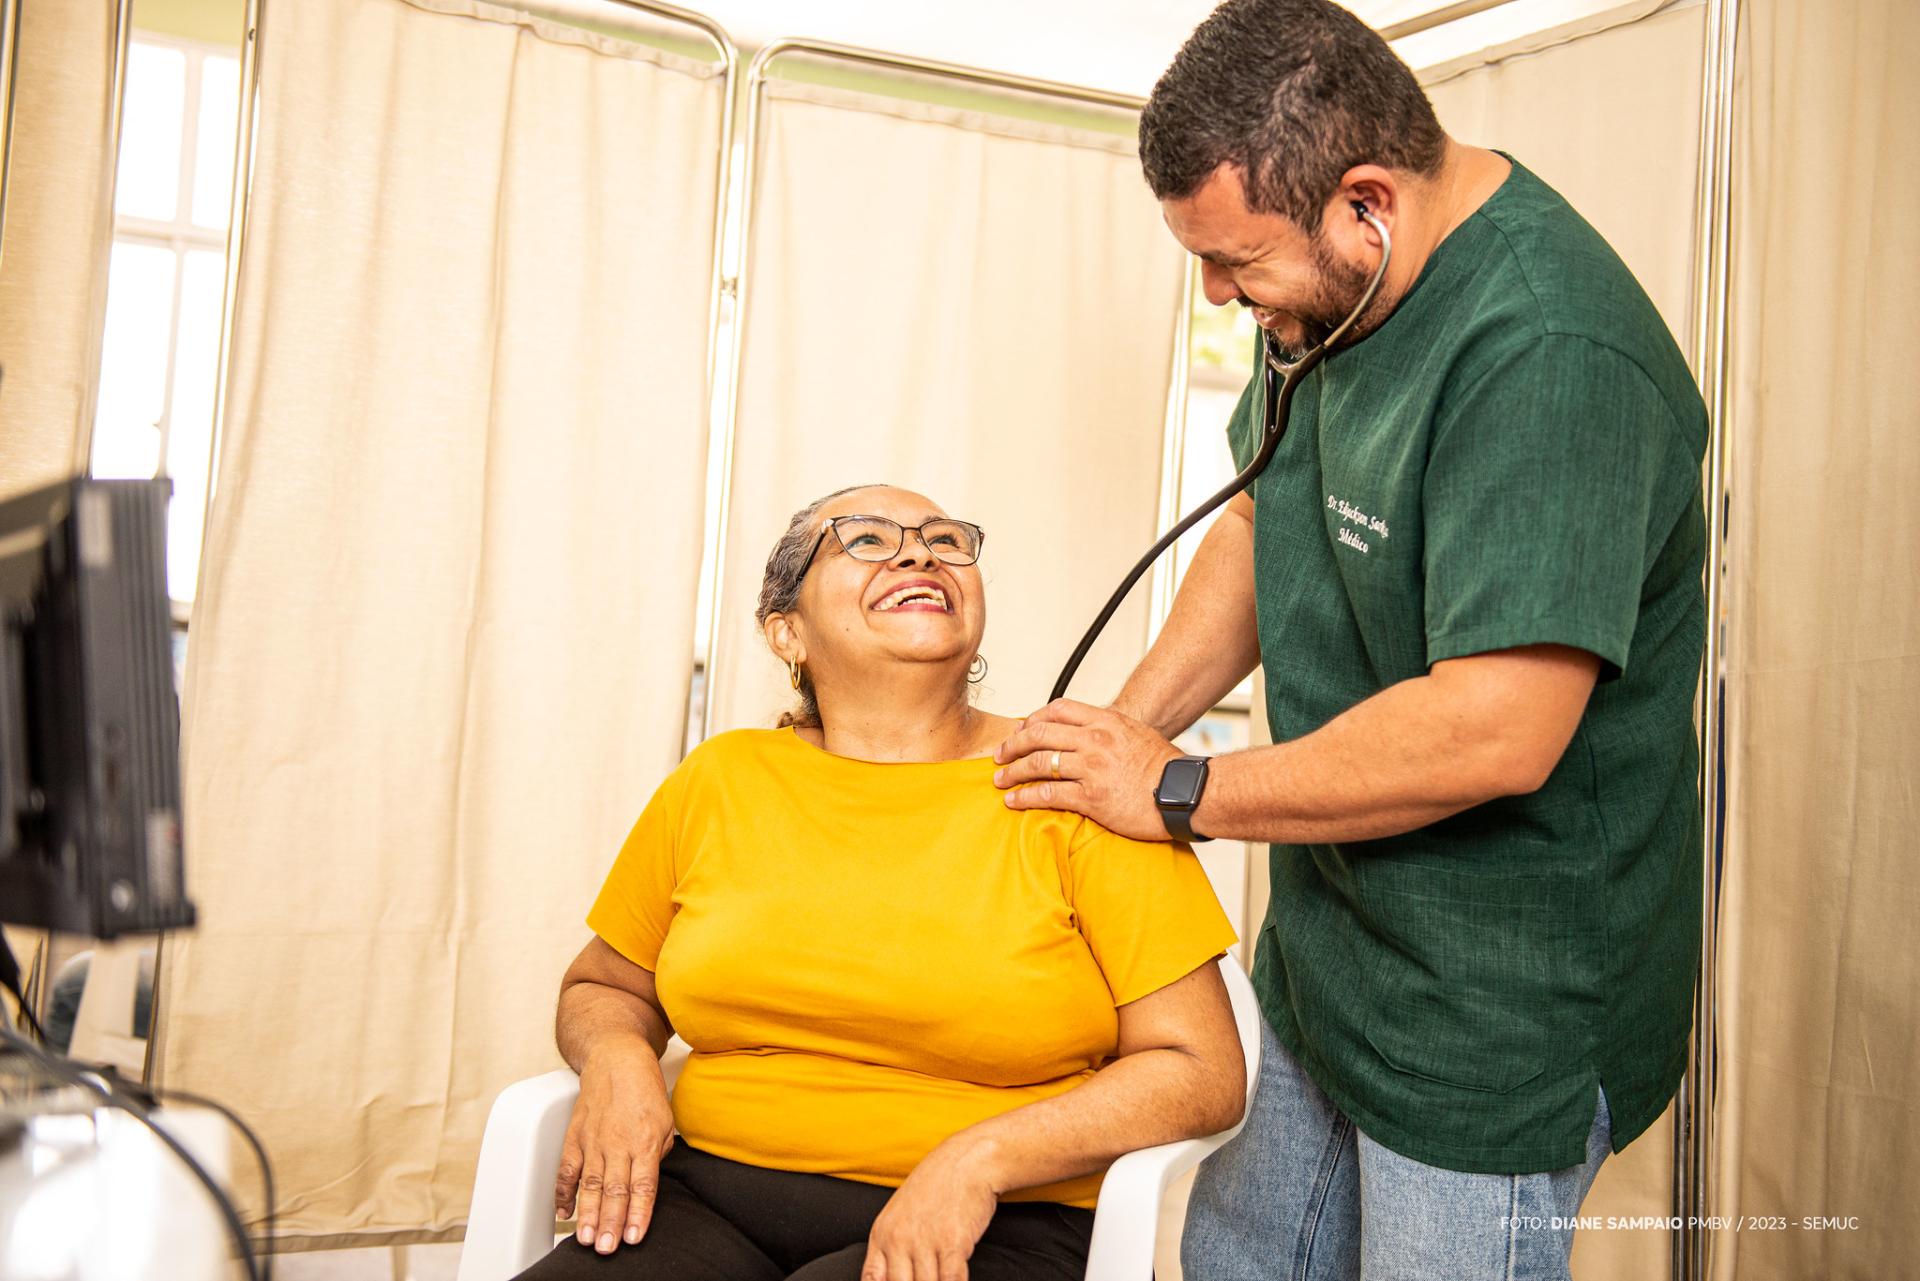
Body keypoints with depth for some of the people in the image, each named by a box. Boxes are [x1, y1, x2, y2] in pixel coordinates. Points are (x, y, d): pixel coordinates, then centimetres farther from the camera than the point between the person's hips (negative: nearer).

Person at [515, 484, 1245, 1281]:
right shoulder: (720, 781, 4)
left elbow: (1202, 1071, -7)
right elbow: (601, 988, 18)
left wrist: (982, 1155, -20)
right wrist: (614, 1060, -6)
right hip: (718, 1202, 3)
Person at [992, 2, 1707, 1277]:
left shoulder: (1549, 357, -28)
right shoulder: (1334, 290, 2)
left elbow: (1494, 730, -32)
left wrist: (1179, 792, -19)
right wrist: (1123, 727, 0)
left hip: (1497, 1016, -8)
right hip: (1333, 953, 9)